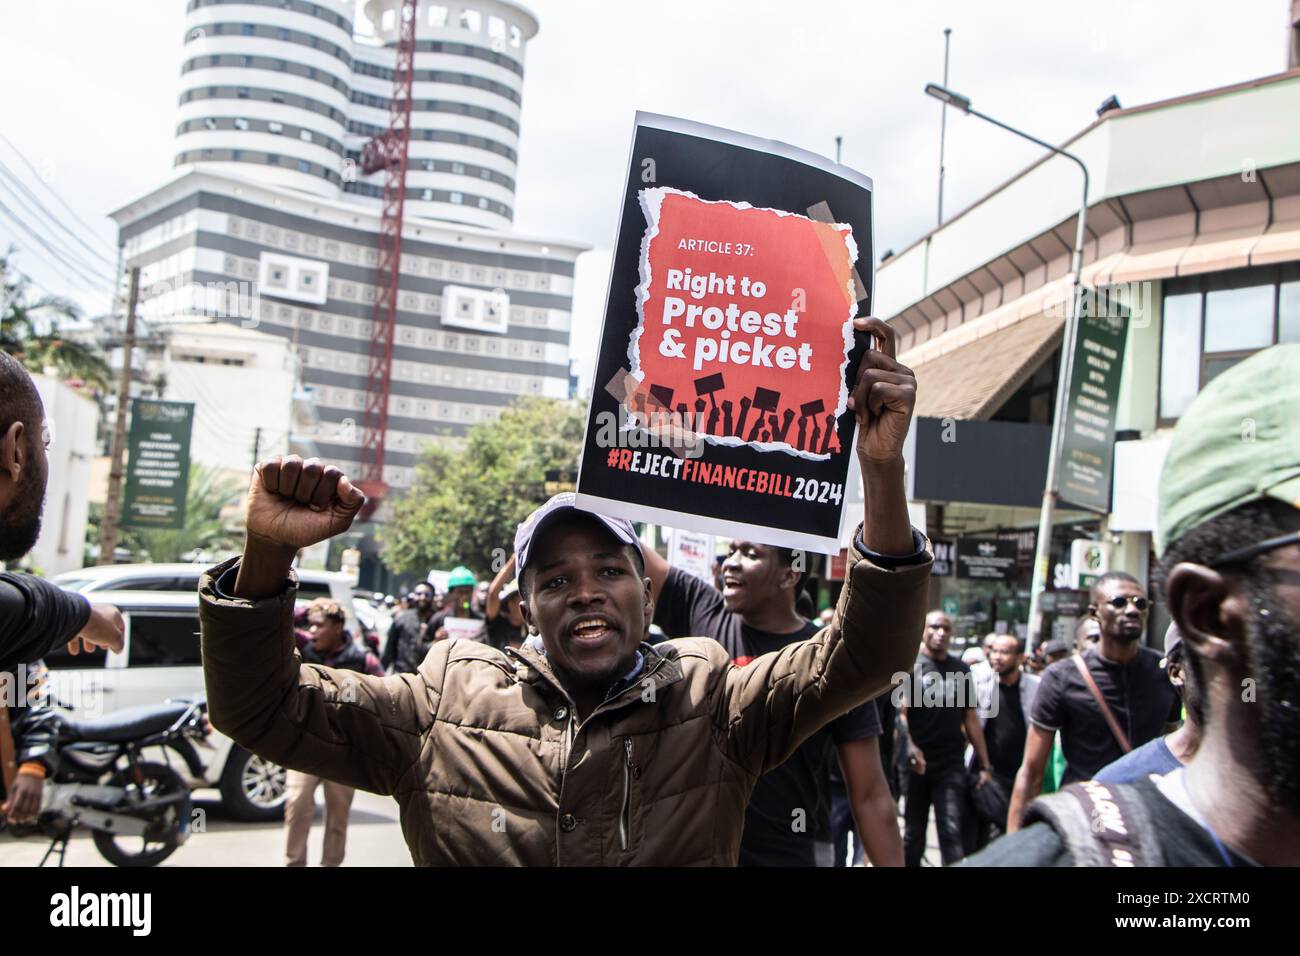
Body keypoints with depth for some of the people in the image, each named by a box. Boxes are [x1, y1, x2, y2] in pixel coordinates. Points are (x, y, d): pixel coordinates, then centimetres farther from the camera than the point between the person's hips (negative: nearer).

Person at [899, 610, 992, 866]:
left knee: (952, 831, -6)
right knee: (913, 832, 8)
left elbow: (970, 718, 13)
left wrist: (985, 765, 10)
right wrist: (910, 746, -28)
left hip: (951, 764, 2)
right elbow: (900, 710, -12)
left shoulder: (961, 670, 11)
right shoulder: (910, 664, -2)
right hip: (917, 763, -2)